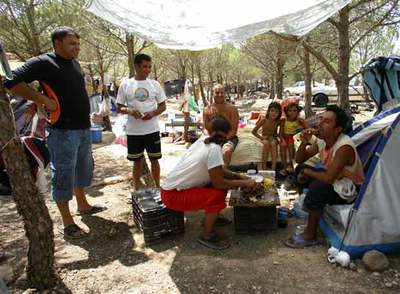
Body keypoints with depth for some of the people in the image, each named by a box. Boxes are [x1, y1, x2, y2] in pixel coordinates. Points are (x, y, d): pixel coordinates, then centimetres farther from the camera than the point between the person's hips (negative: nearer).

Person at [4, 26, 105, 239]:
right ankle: (68, 222, 13)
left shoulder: (75, 64, 13)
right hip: (63, 131, -8)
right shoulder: (43, 62, -10)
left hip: (84, 129, 8)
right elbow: (12, 82, -17)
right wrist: (44, 100, -18)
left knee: (83, 169, 19)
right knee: (63, 176, 1)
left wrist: (86, 121, 13)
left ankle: (83, 205, 38)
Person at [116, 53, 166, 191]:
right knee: (137, 160, 11)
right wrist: (129, 110, -19)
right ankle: (137, 189, 27)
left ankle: (157, 188, 26)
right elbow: (119, 108, 3)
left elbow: (163, 106, 6)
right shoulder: (125, 85, -1)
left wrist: (152, 113, -14)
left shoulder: (155, 84, 2)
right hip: (133, 131, 0)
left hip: (152, 130, 1)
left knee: (154, 159, 10)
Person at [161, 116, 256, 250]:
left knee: (222, 180, 9)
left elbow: (220, 171, 12)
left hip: (174, 186, 9)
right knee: (218, 195, -21)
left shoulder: (203, 141, 2)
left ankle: (211, 217, 27)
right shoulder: (214, 149, -24)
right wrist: (244, 183, -9)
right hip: (173, 195, -9)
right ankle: (207, 235, -1)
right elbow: (218, 183, -20)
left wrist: (239, 176, 6)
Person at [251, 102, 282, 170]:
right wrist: (261, 137, -14)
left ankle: (273, 167, -33)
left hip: (273, 138, 1)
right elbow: (253, 131, -10)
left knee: (273, 143, -32)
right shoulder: (264, 120, -17)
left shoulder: (278, 121, -13)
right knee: (266, 143, -33)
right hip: (264, 138, -1)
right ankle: (263, 167, -29)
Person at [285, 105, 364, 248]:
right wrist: (304, 143, -18)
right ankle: (305, 206, 16)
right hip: (334, 179, 9)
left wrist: (307, 172, -20)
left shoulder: (344, 147, -32)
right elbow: (299, 159, 1)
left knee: (317, 188, -35)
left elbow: (328, 178, -38)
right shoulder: (322, 140, -7)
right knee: (300, 169, 4)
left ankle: (310, 236, -17)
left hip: (350, 189, -9)